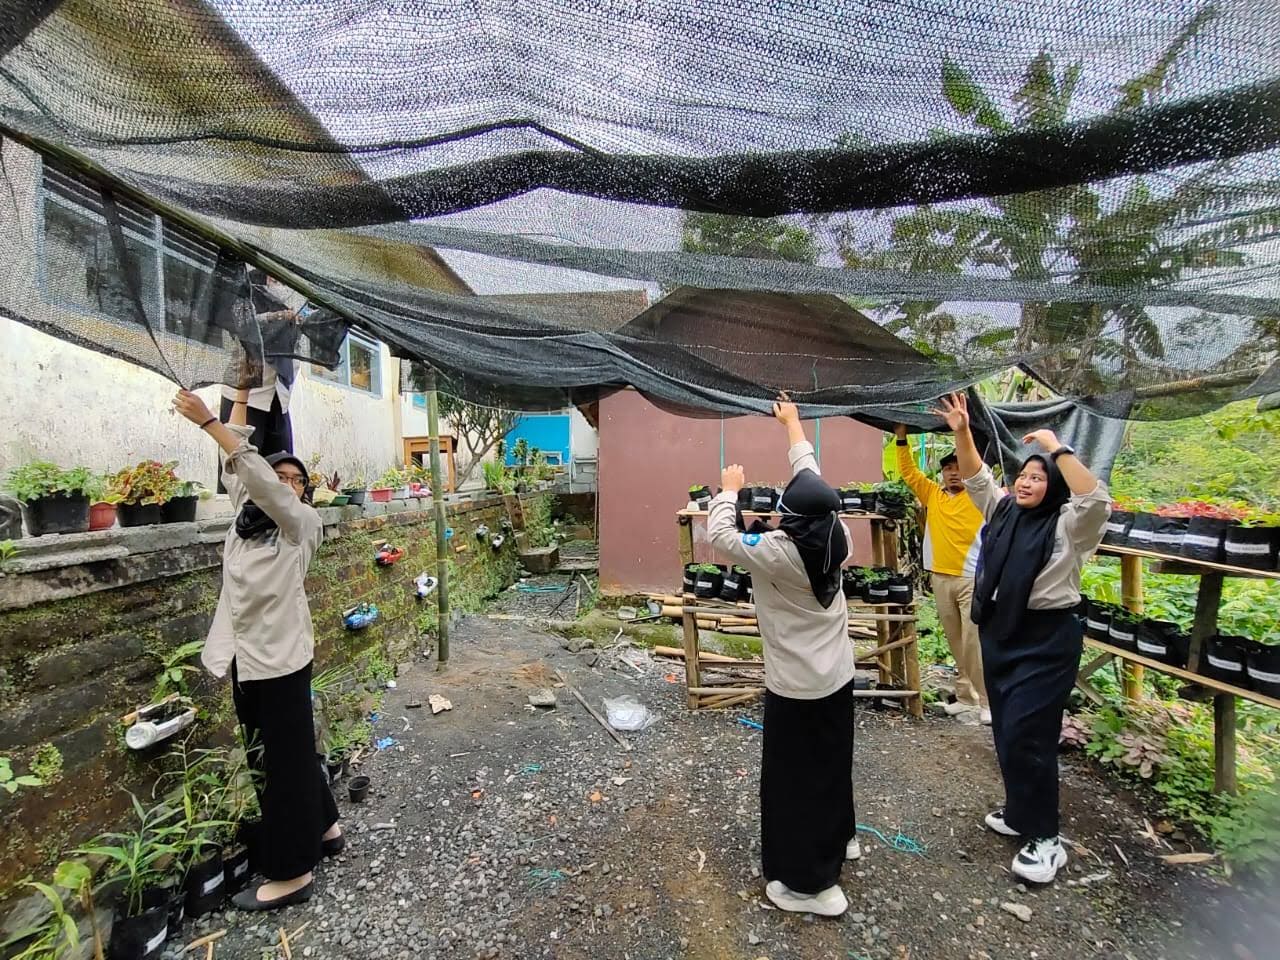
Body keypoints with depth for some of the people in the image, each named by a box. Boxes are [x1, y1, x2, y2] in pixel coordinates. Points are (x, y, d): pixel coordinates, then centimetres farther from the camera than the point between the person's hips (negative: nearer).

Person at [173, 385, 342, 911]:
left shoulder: (303, 523, -10)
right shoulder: (244, 513, 7)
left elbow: (258, 474, -23)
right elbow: (236, 467, 5)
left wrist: (207, 421, -24)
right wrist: (240, 400, 6)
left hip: (280, 656, -7)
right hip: (245, 656, 7)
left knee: (286, 757, 2)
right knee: (268, 755, 18)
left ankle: (292, 872, 16)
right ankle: (322, 827, 36)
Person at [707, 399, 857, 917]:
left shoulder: (777, 552, -27)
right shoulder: (837, 538, -11)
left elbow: (718, 535, -18)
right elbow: (813, 484, 1)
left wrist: (730, 489, -1)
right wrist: (793, 424, 13)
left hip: (796, 685, -7)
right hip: (837, 676, 7)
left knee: (792, 777, 10)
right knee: (832, 761, 27)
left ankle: (811, 884, 25)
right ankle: (839, 836, 50)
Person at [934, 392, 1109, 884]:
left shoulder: (1067, 525, -10)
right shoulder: (1003, 512, 8)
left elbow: (1097, 500, -30)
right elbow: (977, 477, 9)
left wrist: (1057, 448, -27)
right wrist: (962, 433, -4)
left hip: (1046, 640, -7)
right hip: (1000, 632, 7)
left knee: (1026, 734, -5)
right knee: (1006, 730, 16)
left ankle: (1045, 838, 12)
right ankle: (1020, 812, 34)